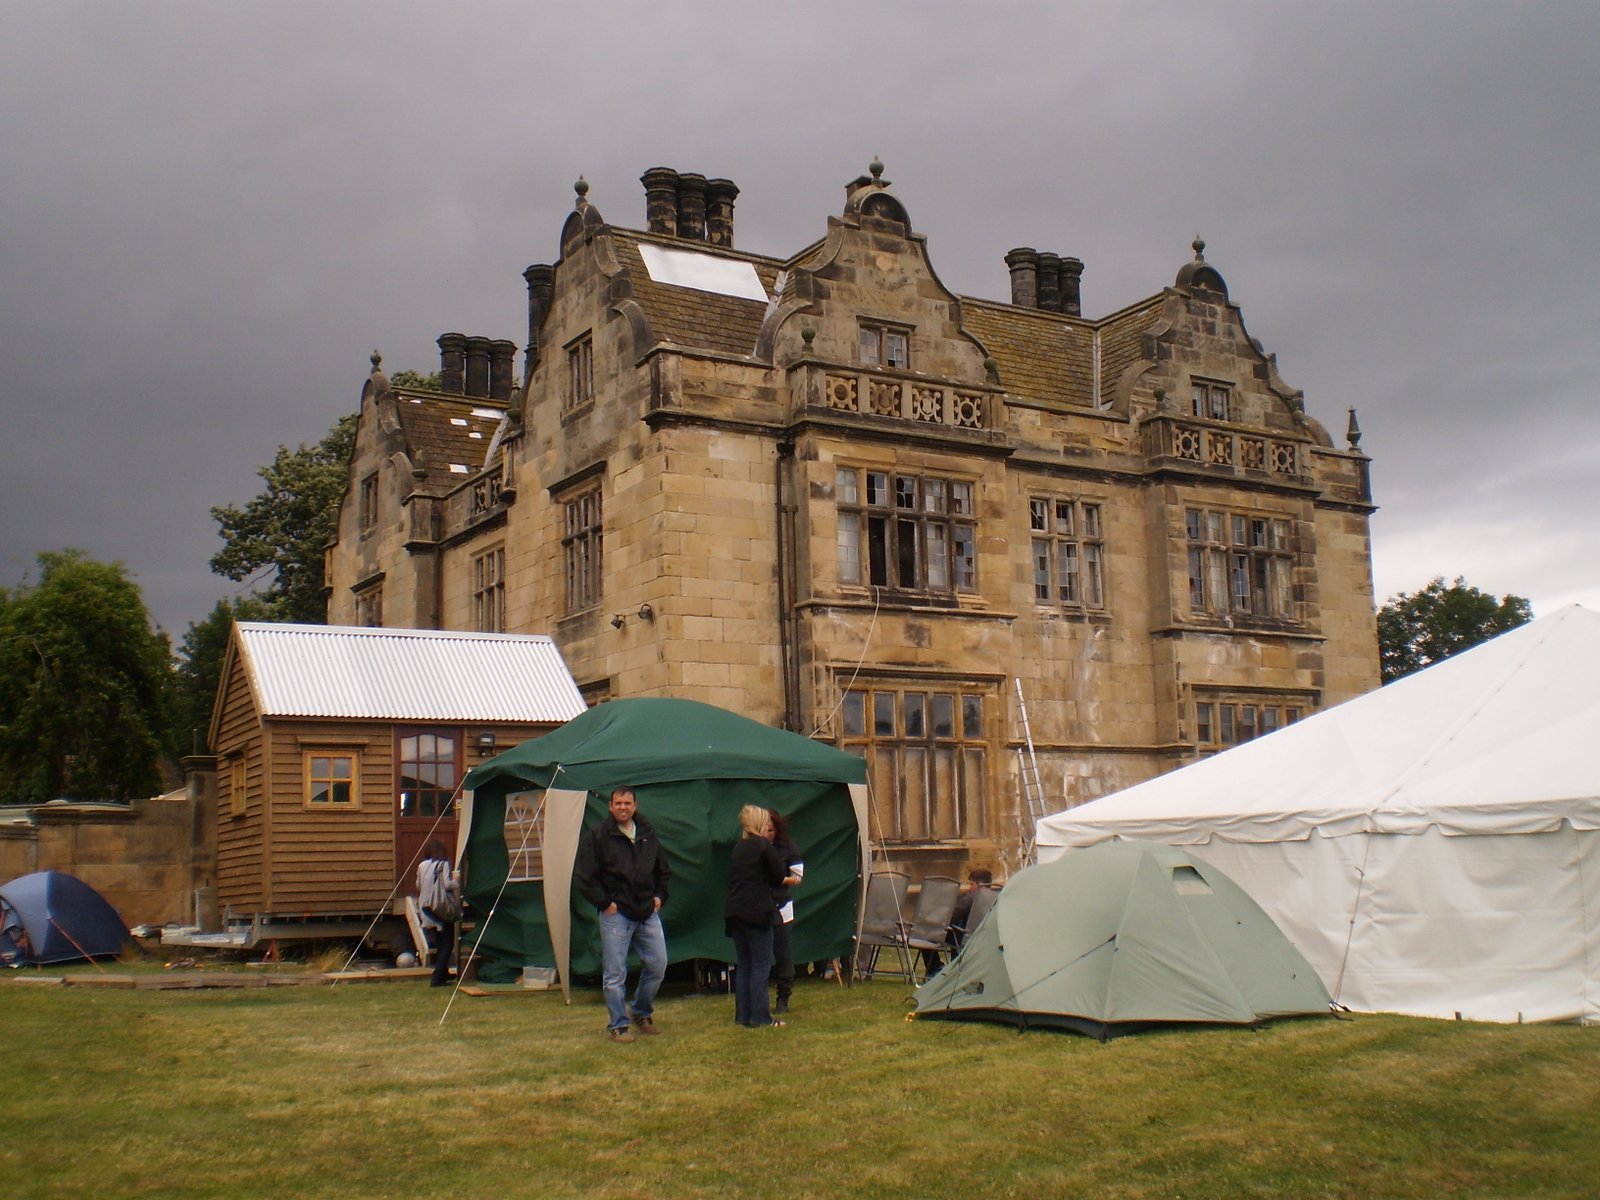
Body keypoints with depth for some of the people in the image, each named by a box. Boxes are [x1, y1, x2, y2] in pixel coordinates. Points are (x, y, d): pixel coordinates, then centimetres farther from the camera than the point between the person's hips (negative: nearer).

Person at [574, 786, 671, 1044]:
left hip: (648, 913, 5)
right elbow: (584, 877, -8)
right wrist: (604, 903, -10)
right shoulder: (597, 836, -6)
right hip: (615, 914, -5)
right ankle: (617, 1025, 10)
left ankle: (641, 1013, 28)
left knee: (657, 965, 7)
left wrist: (659, 896, 11)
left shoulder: (648, 834, 11)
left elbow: (663, 870, 24)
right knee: (615, 973, -1)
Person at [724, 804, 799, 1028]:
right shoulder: (763, 845, -7)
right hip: (757, 912, -7)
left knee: (744, 965, 12)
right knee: (761, 965, -2)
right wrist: (791, 880, 17)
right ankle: (760, 1016, -3)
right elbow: (778, 876, -5)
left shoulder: (738, 847, 15)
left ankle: (742, 1015, 13)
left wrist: (784, 880, 22)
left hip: (734, 912, 7)